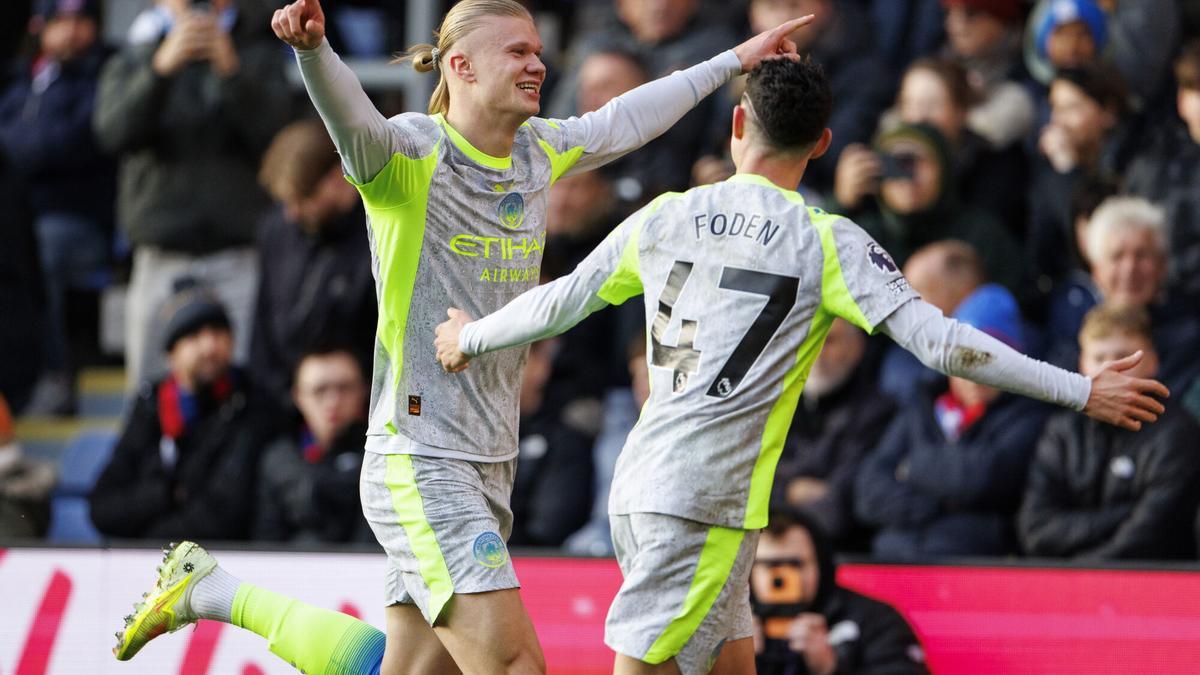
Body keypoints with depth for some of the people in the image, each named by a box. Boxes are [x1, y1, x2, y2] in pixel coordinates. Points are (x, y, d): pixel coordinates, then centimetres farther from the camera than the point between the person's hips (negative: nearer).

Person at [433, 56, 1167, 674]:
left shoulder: (666, 217, 9)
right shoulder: (825, 241, -5)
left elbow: (561, 302, 17)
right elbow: (940, 341, -10)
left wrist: (469, 341, 36)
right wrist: (1081, 391, -6)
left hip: (641, 481, 6)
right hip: (708, 502, -6)